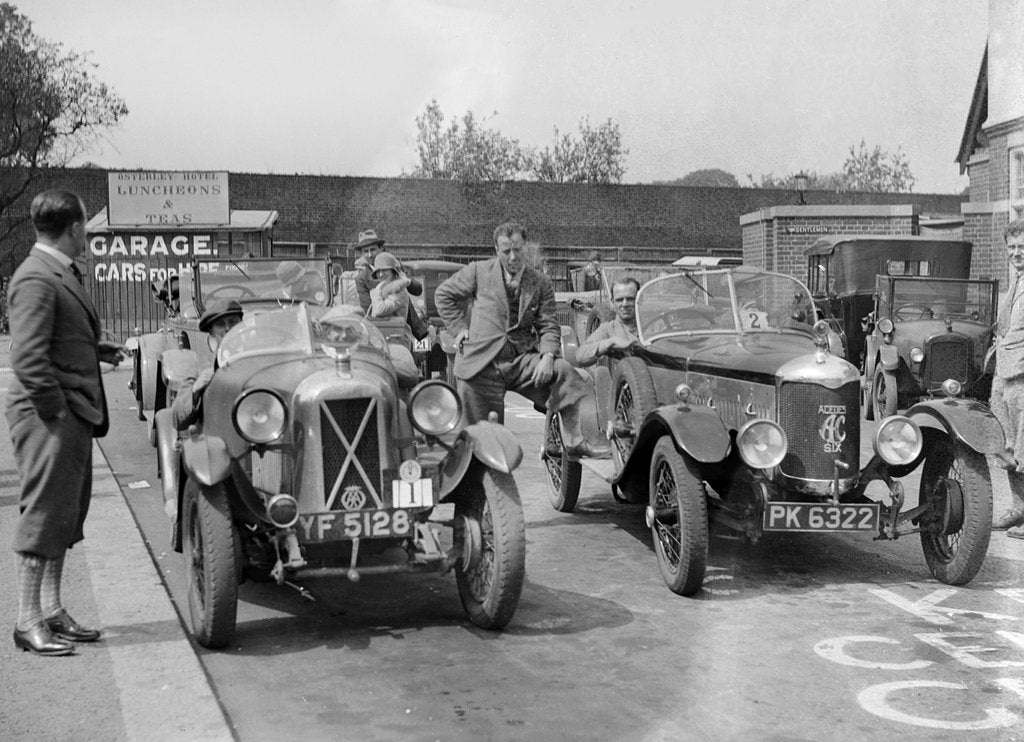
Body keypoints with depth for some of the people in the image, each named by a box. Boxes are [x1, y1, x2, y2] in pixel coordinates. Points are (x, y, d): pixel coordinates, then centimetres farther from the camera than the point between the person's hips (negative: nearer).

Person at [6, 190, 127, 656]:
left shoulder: (62, 274, 15)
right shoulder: (37, 279, -16)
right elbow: (27, 358, -21)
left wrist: (101, 352, 10)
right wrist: (56, 412, -19)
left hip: (74, 416, 10)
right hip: (49, 416, -10)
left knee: (66, 517, 14)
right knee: (43, 517, -4)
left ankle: (52, 612, 24)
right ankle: (29, 623, 5)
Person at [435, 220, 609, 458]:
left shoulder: (540, 283, 7)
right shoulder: (479, 272, 3)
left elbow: (548, 326, 3)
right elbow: (443, 295, 13)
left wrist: (547, 356, -16)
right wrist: (459, 328, 2)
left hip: (522, 358, 1)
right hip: (482, 363, -1)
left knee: (564, 372, -22)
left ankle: (573, 442, -16)